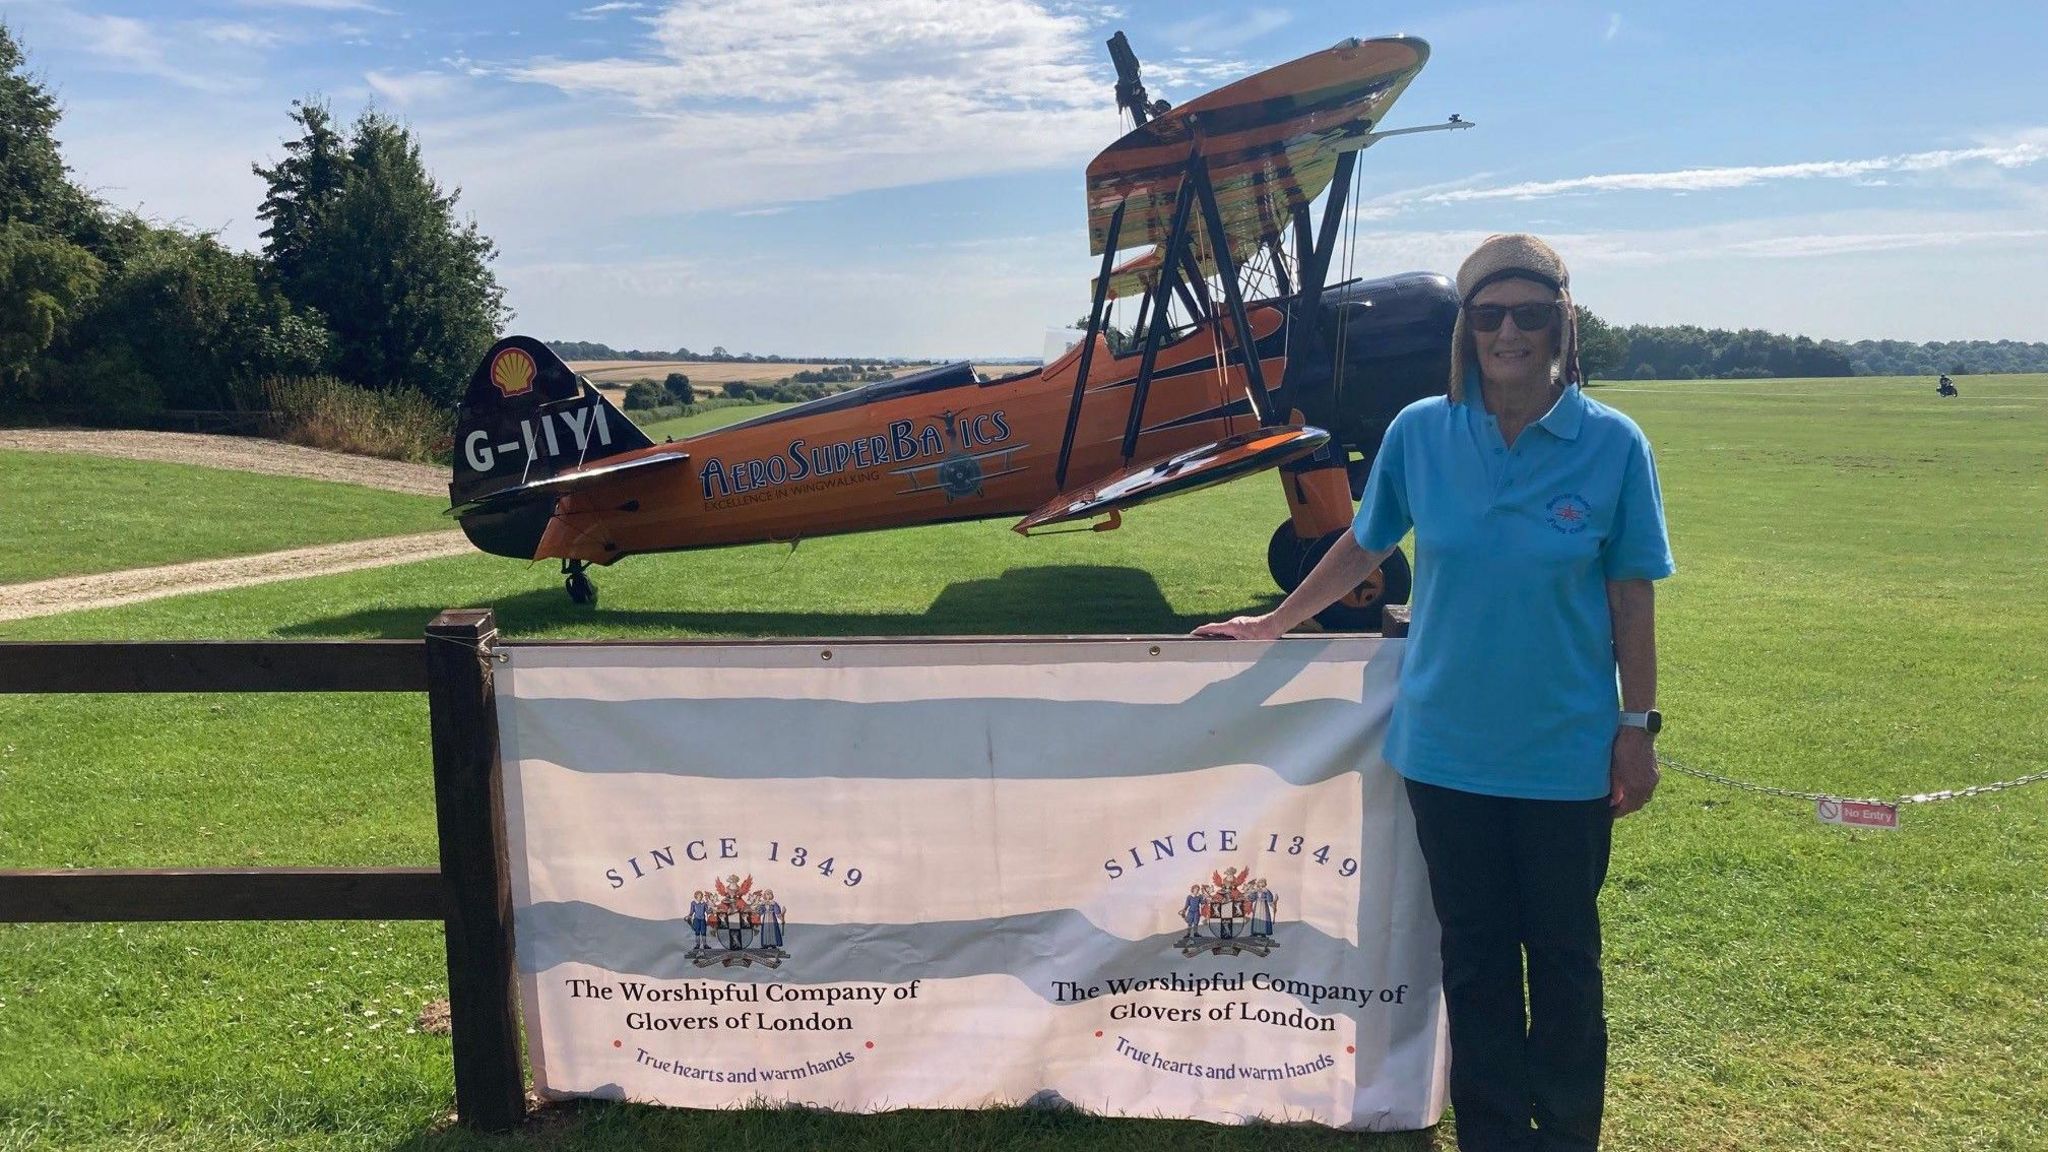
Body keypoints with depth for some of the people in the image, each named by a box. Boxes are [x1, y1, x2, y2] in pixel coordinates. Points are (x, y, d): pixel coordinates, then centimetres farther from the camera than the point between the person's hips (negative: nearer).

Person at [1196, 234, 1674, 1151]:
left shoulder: (1612, 444, -7)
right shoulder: (1420, 432, -3)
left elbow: (1631, 596, -2)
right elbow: (1364, 546, 11)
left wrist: (1638, 725, -2)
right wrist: (1275, 623, 17)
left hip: (1566, 754, -1)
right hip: (1446, 746, 2)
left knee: (1563, 956, 11)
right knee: (1473, 955, 12)